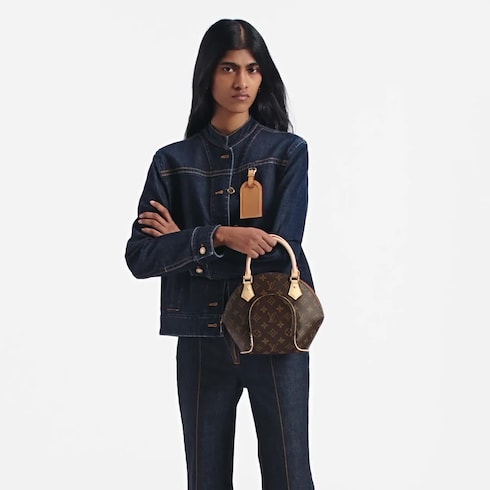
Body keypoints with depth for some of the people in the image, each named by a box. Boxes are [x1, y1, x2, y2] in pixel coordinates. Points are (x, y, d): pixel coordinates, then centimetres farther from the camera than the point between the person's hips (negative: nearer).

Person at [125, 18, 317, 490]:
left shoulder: (288, 151, 0)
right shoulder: (172, 162, 4)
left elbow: (280, 248, -12)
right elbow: (140, 257, -5)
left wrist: (184, 243, -8)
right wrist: (216, 236, -18)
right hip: (202, 343, 2)